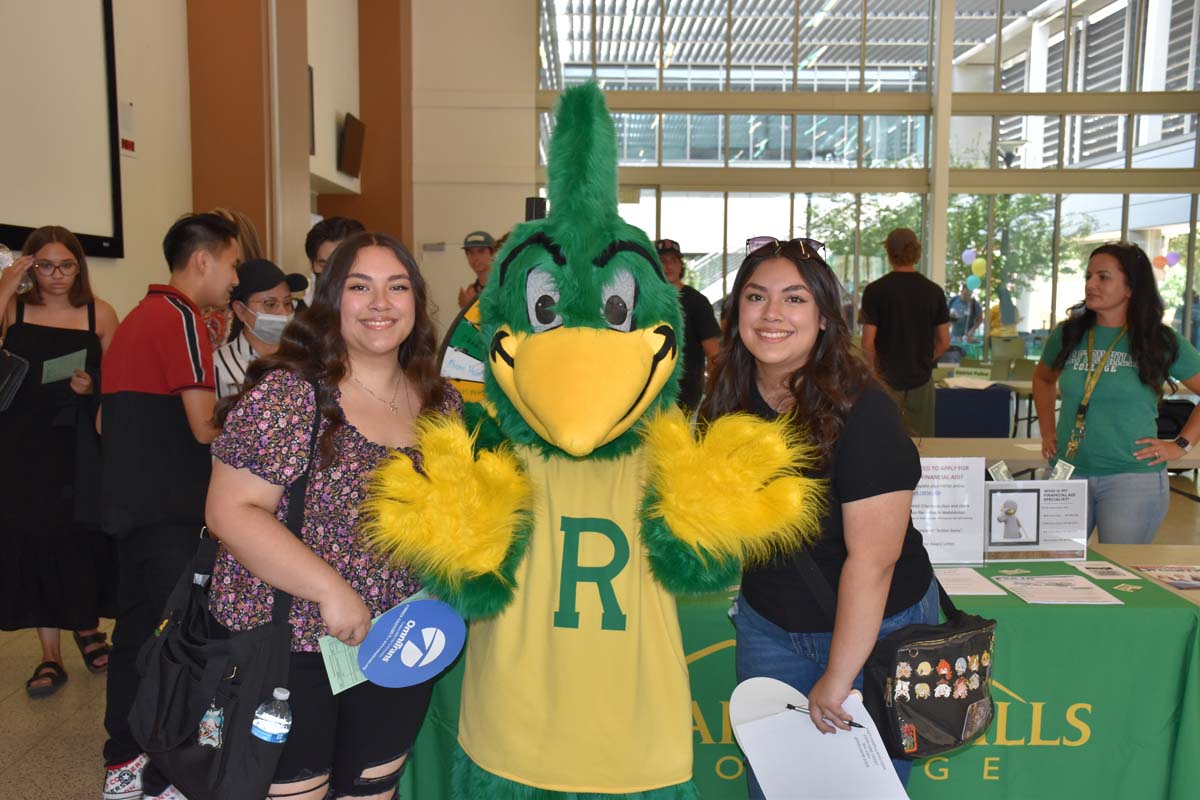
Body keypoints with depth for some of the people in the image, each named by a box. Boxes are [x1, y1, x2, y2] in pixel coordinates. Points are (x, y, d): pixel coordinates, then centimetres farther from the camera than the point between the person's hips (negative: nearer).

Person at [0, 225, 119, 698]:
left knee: (85, 536, 4)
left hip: (82, 443, 0)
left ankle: (87, 630, 30)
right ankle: (50, 656, 16)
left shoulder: (99, 314, 3)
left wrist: (93, 385, -13)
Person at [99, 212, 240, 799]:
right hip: (168, 509, -9)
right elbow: (205, 426, -20)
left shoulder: (136, 317, 16)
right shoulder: (181, 317, -14)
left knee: (137, 625, 17)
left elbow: (106, 421, 21)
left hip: (129, 502, 10)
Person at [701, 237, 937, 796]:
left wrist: (838, 677, -21)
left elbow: (872, 558, -24)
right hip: (768, 623, 5)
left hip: (876, 630, -4)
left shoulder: (861, 411, -23)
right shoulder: (730, 400, -5)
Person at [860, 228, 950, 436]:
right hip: (921, 381, 3)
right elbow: (944, 342, 4)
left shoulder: (875, 290, -8)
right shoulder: (934, 291, 1)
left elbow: (868, 344, -9)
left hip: (887, 382, -3)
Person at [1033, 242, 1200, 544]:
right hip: (1067, 474, 3)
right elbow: (1043, 379, 24)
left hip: (1133, 479, -3)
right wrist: (1047, 432, 14)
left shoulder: (1163, 343, -2)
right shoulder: (1067, 335, 6)